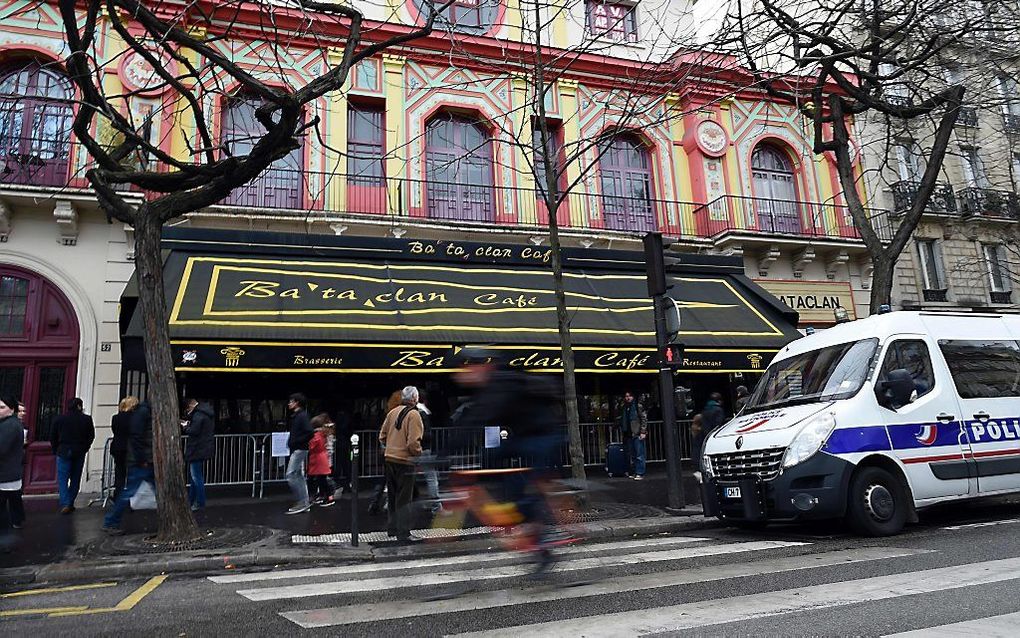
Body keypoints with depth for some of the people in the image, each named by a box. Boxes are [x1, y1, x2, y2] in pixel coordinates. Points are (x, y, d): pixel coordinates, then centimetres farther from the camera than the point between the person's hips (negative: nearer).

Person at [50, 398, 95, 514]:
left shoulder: (60, 419, -2)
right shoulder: (86, 419, -2)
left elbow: (53, 437, 4)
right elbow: (91, 436, 3)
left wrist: (56, 450, 15)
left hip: (64, 452, -1)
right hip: (80, 453, 1)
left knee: (62, 479, 0)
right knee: (75, 478, 11)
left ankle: (65, 504, -12)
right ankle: (70, 503, 14)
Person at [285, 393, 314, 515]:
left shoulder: (302, 416, -14)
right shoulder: (295, 416, 15)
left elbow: (310, 432, -24)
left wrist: (296, 442, -19)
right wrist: (291, 442, 9)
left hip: (299, 450, -10)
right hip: (296, 450, 10)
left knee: (291, 475, -11)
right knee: (299, 476, 11)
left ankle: (302, 502, -8)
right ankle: (304, 504, 15)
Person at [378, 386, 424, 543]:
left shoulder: (392, 412, 7)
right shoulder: (413, 415, -14)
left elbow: (382, 437, 11)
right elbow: (413, 442, -21)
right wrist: (418, 452, -4)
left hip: (389, 459, 7)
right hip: (404, 461, -7)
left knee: (392, 496, 19)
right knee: (404, 499, 0)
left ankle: (392, 528, 30)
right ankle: (404, 534, 2)